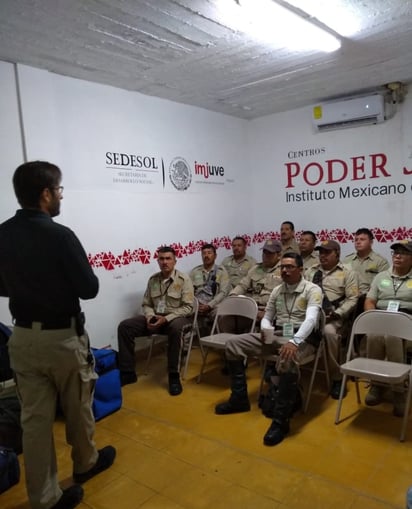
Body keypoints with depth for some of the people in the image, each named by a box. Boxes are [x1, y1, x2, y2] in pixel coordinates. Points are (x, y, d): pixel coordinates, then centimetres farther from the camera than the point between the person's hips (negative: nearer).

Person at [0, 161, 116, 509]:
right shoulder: (60, 235, -21)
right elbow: (89, 289, -16)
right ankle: (85, 463, 41)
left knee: (35, 417, 12)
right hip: (63, 337, -5)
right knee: (78, 407, 18)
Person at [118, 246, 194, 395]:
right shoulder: (153, 279, 7)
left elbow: (188, 307, -14)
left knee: (175, 328, -41)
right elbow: (146, 304, 10)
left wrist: (167, 318, -23)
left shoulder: (184, 279, -8)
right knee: (124, 326, -13)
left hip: (176, 317, -5)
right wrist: (150, 316, -13)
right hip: (155, 317, 5)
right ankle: (128, 372, -5)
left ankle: (174, 376, -28)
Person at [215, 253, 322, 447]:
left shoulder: (312, 290, -6)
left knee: (287, 358, -42)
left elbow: (311, 319, -22)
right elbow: (267, 317, 18)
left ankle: (281, 420, -32)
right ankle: (239, 399, 2)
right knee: (233, 343, -6)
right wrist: (265, 329, -8)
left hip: (302, 338, -6)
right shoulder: (277, 290, 14)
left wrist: (294, 342, -38)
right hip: (277, 335, 7)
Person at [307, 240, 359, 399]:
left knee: (329, 332, -36)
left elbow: (352, 299, -2)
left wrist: (337, 314, -16)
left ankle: (337, 378, -18)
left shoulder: (347, 273, 6)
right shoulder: (312, 271, 20)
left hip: (333, 317, -3)